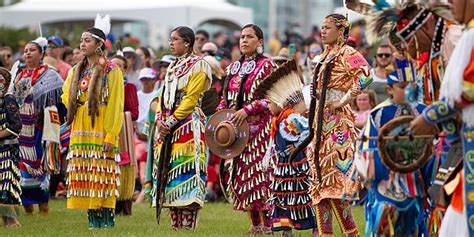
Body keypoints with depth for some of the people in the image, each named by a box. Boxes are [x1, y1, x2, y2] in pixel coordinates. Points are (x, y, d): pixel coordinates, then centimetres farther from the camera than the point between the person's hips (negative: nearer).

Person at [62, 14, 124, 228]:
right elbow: (66, 96, 24)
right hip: (80, 132, 6)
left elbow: (116, 106, -9)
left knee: (102, 175, -8)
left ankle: (107, 218, -5)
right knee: (84, 176, 3)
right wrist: (77, 106, 4)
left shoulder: (112, 71, -6)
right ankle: (93, 218, 6)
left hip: (101, 131, -6)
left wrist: (111, 136, -14)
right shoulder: (77, 71, 13)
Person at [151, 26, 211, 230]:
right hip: (167, 128, 8)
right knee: (169, 173, 4)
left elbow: (190, 98, -11)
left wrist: (171, 121, -14)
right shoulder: (173, 67, 21)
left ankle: (188, 226, -13)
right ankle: (176, 226, 6)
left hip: (188, 126, -8)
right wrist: (160, 120, 2)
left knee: (186, 175, -12)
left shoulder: (198, 66, -3)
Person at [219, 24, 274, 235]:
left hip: (258, 126, -6)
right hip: (235, 128, 6)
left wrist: (247, 110, -18)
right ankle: (255, 223, 6)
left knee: (258, 172, -11)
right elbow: (227, 97, 21)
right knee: (241, 173, 3)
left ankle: (267, 223, -9)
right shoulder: (234, 67, 17)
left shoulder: (266, 65, -2)